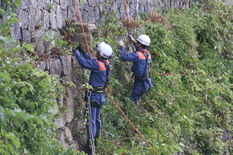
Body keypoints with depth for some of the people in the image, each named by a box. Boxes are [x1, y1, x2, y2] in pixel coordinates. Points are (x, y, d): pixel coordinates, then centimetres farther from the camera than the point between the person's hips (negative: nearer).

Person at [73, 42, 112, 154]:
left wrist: (76, 52, -15)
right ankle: (95, 139, 34)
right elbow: (91, 60, 15)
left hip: (94, 96, -9)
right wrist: (83, 52, 11)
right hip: (101, 96, 9)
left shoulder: (98, 65, -24)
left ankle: (90, 145, -2)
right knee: (97, 119, 21)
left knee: (91, 120, -4)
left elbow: (84, 62, -28)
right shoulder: (106, 64, 3)